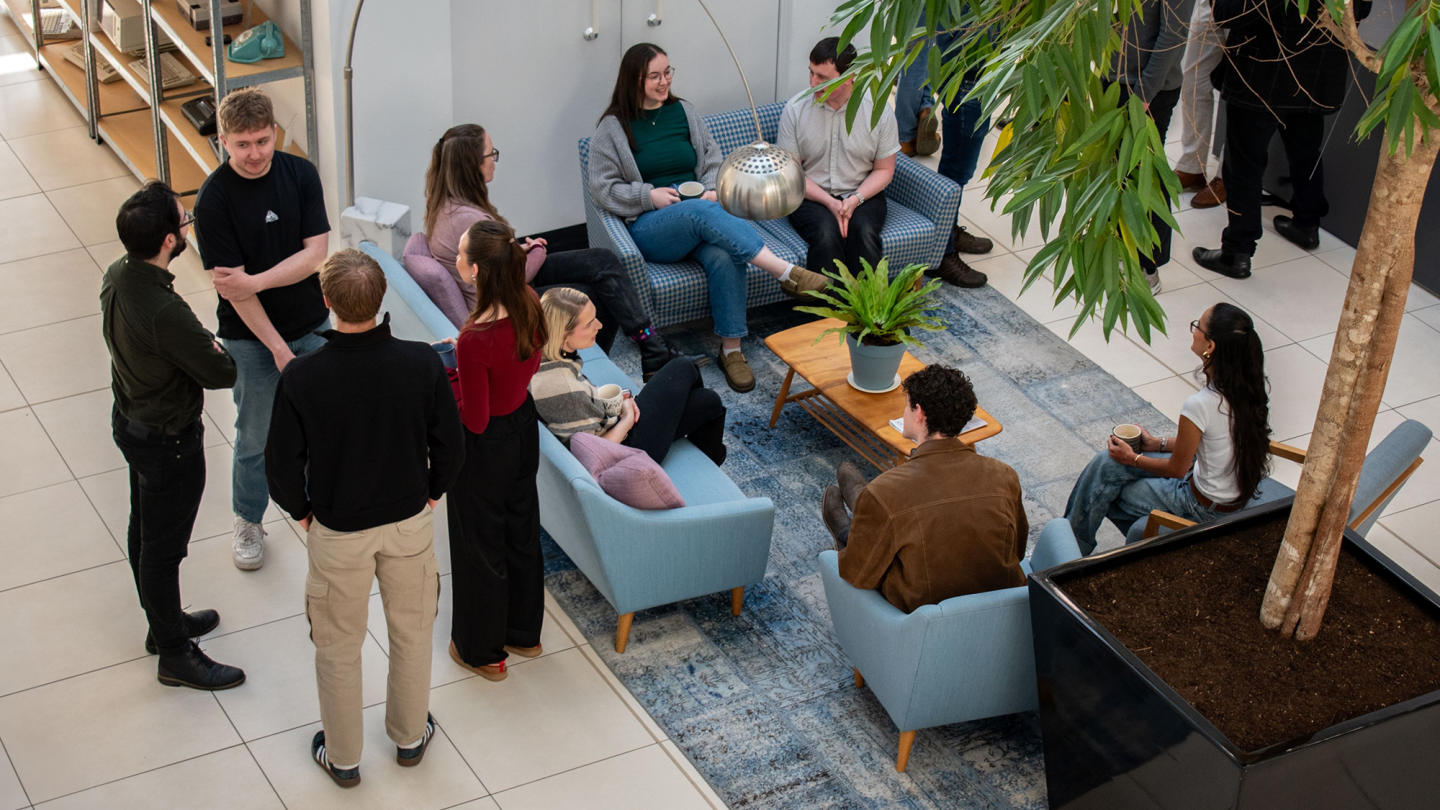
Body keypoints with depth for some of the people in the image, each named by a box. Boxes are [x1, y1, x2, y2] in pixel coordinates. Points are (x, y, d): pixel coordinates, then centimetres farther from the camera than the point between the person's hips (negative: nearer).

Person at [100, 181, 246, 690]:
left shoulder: (117, 276, -9)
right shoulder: (165, 313, -37)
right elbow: (222, 373, -26)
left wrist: (197, 345, -2)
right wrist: (215, 349, -6)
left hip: (130, 420, 9)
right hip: (168, 441, -9)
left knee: (144, 531, 25)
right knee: (163, 548, 8)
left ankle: (164, 622, 46)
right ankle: (175, 655, 25)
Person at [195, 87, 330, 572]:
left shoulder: (300, 174, -9)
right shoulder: (213, 200, -19)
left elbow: (316, 253, -12)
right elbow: (232, 288, -18)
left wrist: (256, 281, -25)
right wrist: (278, 348, -18)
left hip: (313, 325, 3)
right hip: (252, 336, -3)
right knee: (256, 438, 10)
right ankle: (248, 524, 32)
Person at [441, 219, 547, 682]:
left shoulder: (477, 340, -35)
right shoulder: (529, 305, -13)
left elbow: (474, 420, -25)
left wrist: (444, 375, -13)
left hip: (487, 448, -7)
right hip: (524, 427, 7)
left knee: (479, 546, 15)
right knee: (522, 531, 26)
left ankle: (482, 651, 35)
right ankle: (524, 633, 46)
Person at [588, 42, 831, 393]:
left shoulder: (682, 111, 18)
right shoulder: (614, 128, 6)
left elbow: (714, 161, 18)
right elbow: (602, 188, 2)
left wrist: (713, 190, -4)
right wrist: (649, 195, -10)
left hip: (700, 213, 3)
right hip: (650, 226, -3)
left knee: (724, 256, -33)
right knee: (702, 212, -38)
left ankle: (731, 349, -28)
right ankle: (787, 273, -44)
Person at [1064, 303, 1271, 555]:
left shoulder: (1200, 404, -33)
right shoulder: (1247, 388, -9)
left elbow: (1176, 469, -17)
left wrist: (1133, 459, 0)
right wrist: (1158, 443, 12)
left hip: (1207, 508, -8)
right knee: (1106, 461, 12)